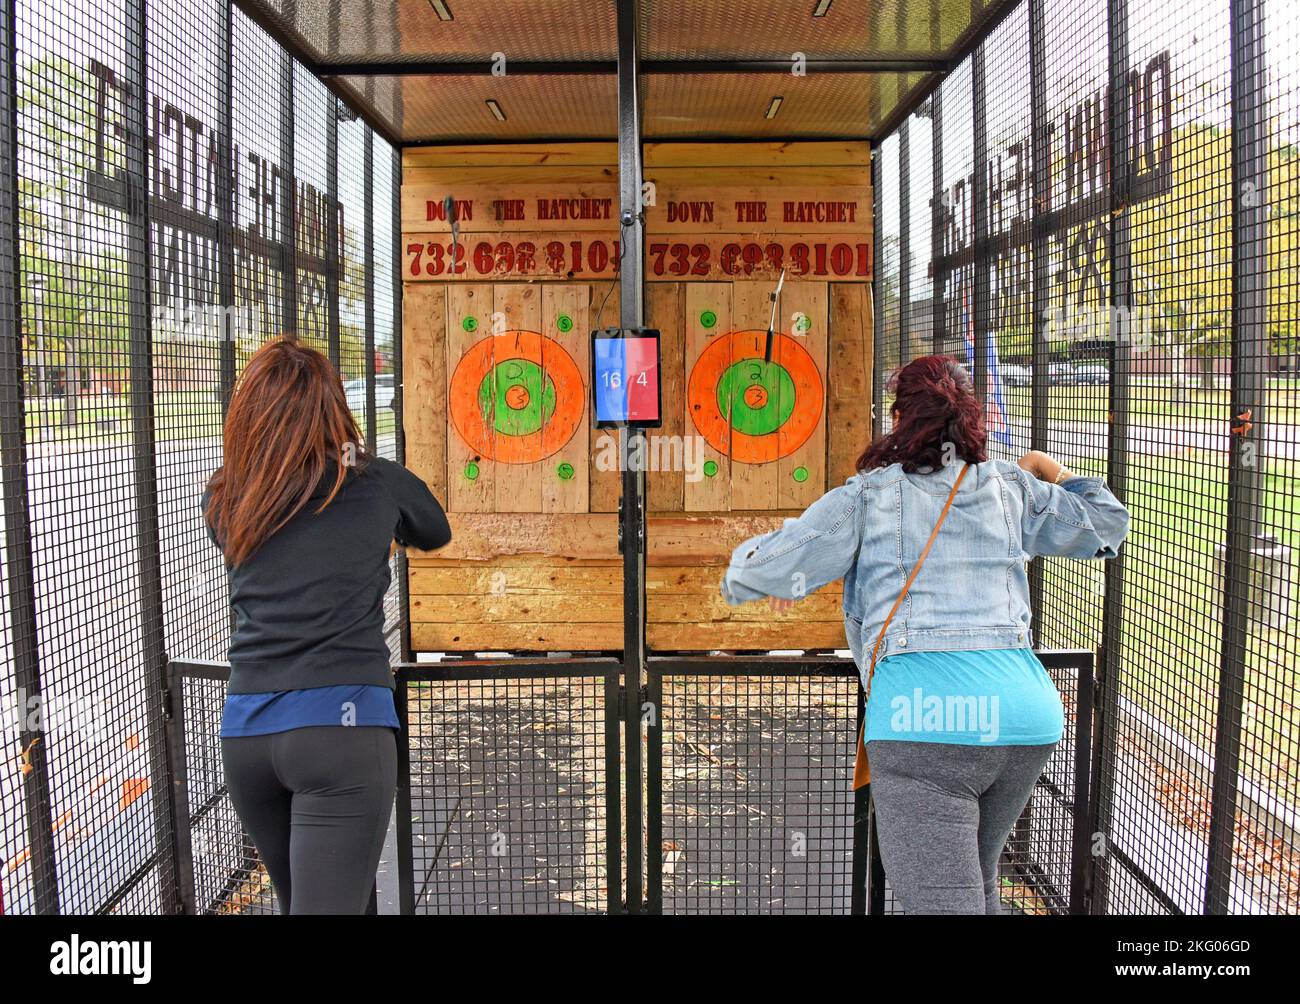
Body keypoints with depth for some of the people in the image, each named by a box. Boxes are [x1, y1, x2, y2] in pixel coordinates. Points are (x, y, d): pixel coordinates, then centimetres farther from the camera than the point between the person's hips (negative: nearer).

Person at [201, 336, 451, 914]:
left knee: (297, 899, 22)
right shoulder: (378, 484, 3)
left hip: (244, 732, 5)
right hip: (340, 726, -4)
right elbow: (436, 533, 23)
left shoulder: (224, 502, 9)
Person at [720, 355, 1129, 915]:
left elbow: (758, 571, 0)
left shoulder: (867, 495, 5)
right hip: (1026, 709, 6)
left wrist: (745, 576, 24)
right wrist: (1053, 474, 44)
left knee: (941, 900, -5)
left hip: (923, 719, -5)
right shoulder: (1012, 489, 16)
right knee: (976, 883, 25)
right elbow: (1107, 525, 30)